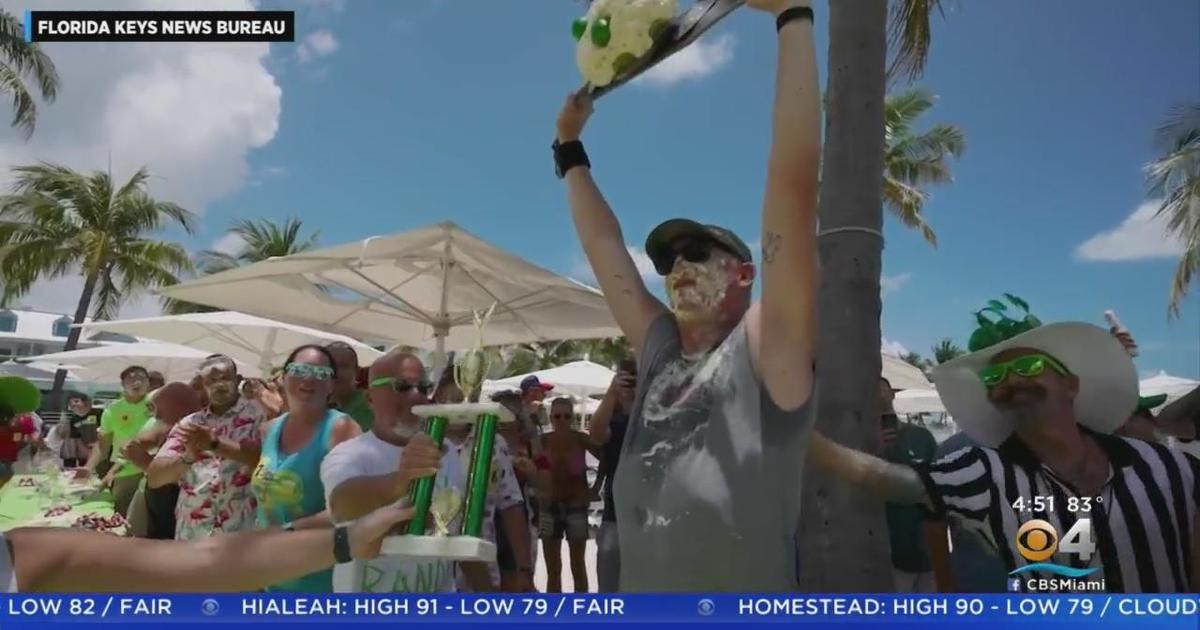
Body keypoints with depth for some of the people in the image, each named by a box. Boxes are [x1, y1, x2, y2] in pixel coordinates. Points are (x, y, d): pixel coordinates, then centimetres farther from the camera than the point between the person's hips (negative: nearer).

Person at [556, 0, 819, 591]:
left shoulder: (767, 347, -8)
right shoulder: (659, 350, 7)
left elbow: (795, 176, -16)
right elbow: (602, 243, 15)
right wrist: (569, 147, 20)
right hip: (640, 595, 6)